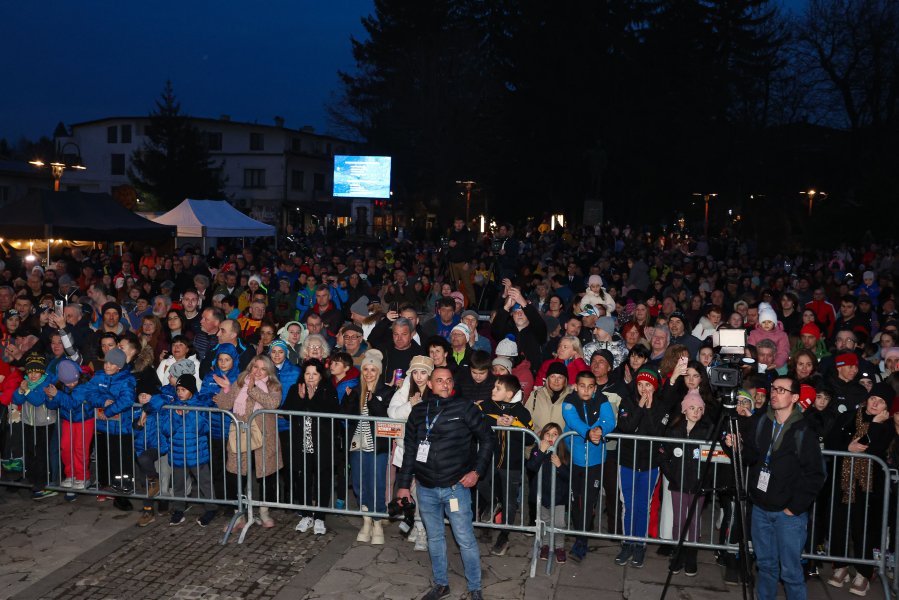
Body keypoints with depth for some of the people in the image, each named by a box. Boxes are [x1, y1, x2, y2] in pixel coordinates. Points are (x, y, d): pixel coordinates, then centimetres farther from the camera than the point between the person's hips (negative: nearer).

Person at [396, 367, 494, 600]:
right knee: (434, 538, 15)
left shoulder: (465, 408, -5)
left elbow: (486, 439, 1)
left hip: (456, 486, -3)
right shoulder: (418, 411, 5)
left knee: (466, 540, 1)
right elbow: (409, 449, 11)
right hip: (426, 489, 4)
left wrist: (477, 470, -7)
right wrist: (404, 484, 10)